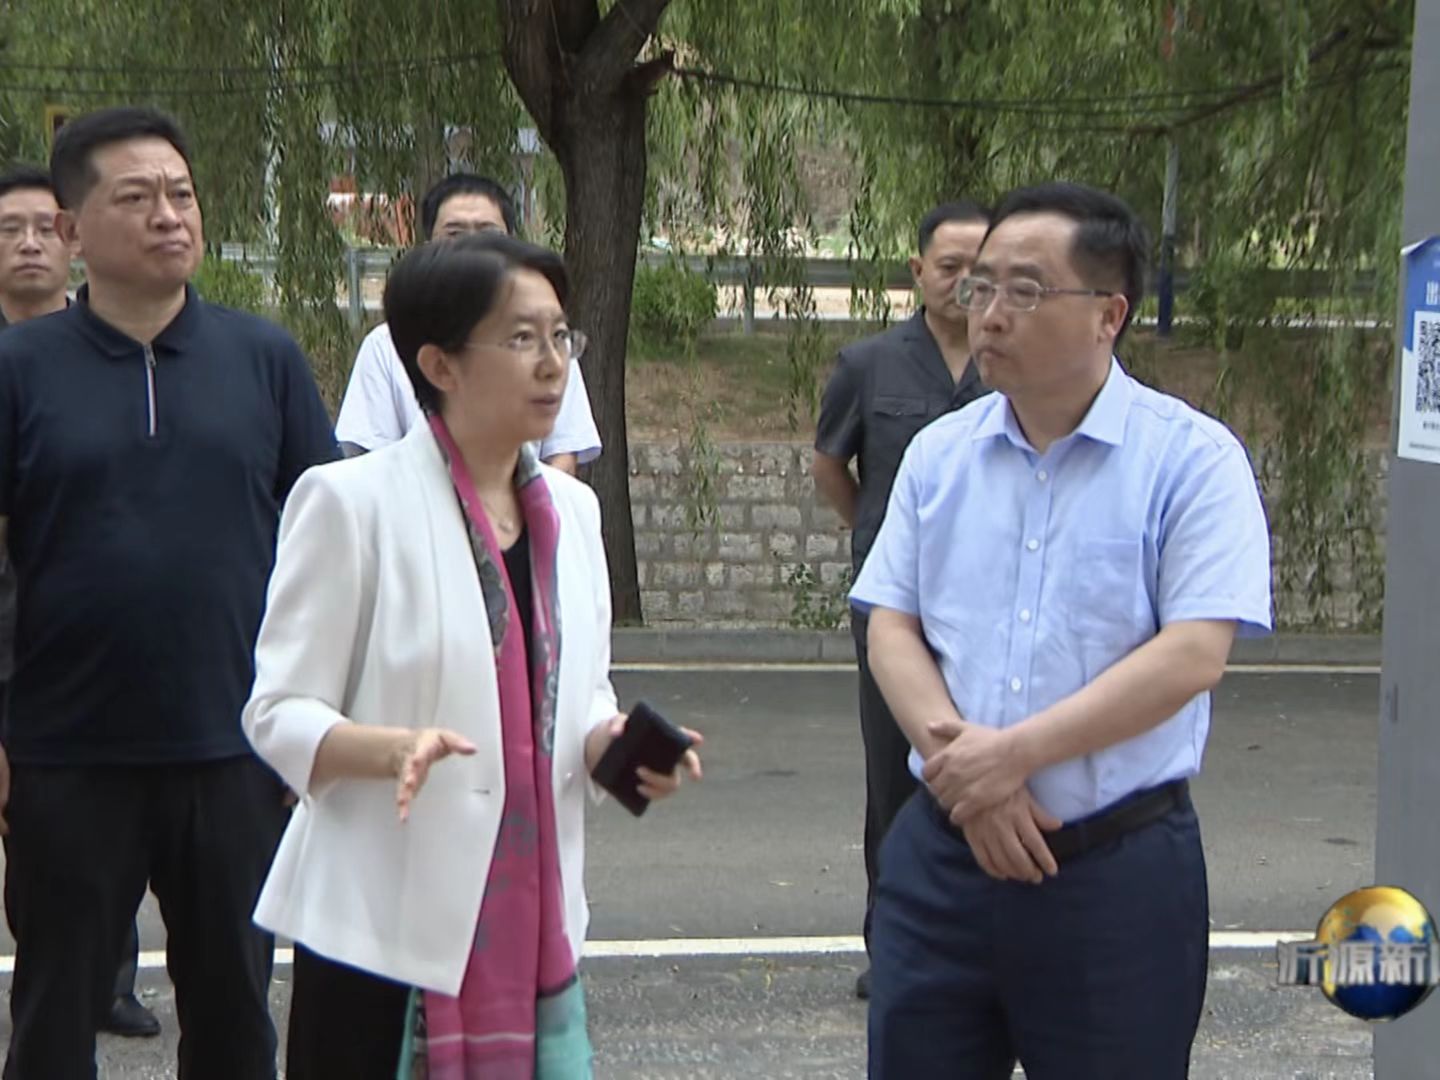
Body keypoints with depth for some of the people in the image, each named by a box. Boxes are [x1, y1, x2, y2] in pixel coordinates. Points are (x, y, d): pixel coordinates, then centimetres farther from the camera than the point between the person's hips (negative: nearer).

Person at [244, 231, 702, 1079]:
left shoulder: (572, 508, 10)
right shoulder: (353, 501, -10)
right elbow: (279, 713, -10)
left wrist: (613, 741, -4)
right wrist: (399, 747, -28)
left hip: (534, 928, 6)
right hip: (387, 933, -6)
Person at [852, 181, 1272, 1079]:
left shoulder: (1193, 458, -7)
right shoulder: (939, 453, 8)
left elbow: (1193, 655, -15)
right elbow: (891, 629, 5)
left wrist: (1014, 752, -18)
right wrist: (962, 766, -12)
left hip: (1119, 867, -4)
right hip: (941, 853, 4)